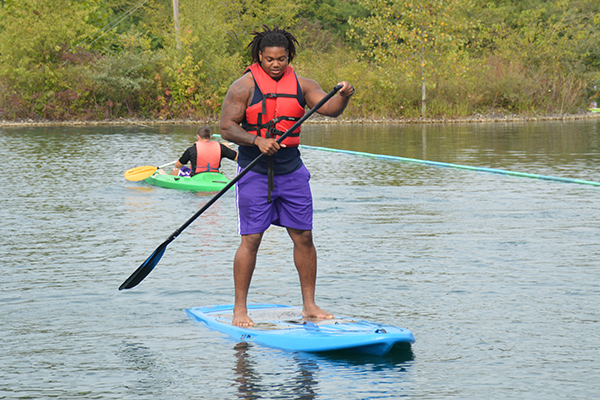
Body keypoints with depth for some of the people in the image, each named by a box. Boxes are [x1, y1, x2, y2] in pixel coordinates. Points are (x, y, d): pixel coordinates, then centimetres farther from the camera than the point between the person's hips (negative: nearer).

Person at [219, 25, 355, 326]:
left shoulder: (301, 85, 5)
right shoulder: (243, 87, -5)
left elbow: (329, 108, -7)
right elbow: (226, 129, -7)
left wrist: (343, 96, -28)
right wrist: (257, 140, -22)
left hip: (291, 170, 4)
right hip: (255, 172, -4)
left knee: (303, 237, 4)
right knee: (251, 240, -4)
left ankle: (309, 305, 13)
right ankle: (240, 309, 3)